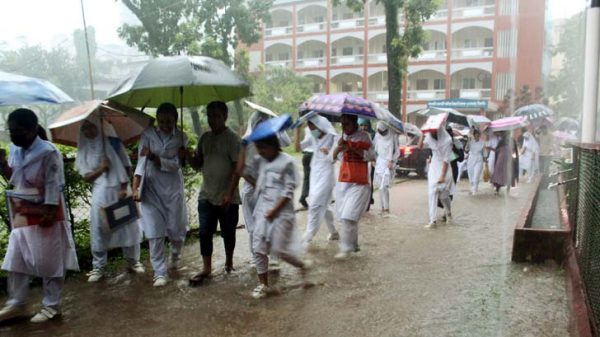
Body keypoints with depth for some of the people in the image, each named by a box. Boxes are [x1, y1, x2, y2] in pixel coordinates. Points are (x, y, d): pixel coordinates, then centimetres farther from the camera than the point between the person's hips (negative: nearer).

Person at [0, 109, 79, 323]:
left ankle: (51, 306, 16)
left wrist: (49, 213, -21)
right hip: (22, 216, 8)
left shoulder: (48, 152, -17)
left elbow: (54, 185, -18)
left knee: (49, 262, 3)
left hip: (45, 216, -8)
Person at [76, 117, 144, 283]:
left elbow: (127, 166, -1)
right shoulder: (84, 150, 5)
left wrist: (124, 188, -11)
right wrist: (100, 169, -18)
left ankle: (133, 261, 19)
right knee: (99, 229, 2)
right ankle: (98, 266, 13)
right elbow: (86, 177, 2)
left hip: (119, 190, -1)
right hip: (100, 193, 1)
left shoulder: (113, 142, 1)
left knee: (128, 226, 5)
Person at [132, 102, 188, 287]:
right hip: (151, 188, 0)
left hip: (173, 188, 1)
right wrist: (135, 188, -21)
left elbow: (176, 164, -9)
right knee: (154, 232, -3)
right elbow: (141, 162, -12)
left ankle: (175, 254, 41)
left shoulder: (181, 137, -1)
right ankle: (160, 272, 9)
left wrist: (155, 158, -21)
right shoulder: (148, 134, -3)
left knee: (177, 229, 7)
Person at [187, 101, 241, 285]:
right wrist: (189, 156, -10)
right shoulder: (205, 137, 7)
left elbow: (237, 167, -14)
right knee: (205, 233, 4)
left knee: (228, 232, 10)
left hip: (227, 197, -5)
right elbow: (198, 164, 12)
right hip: (206, 195, 5)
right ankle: (206, 268, 13)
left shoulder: (233, 138, -11)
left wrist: (230, 193, -19)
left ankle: (229, 262, 30)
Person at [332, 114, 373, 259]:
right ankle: (353, 244, 24)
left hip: (359, 183, -5)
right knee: (344, 216, 8)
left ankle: (346, 248, -7)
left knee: (349, 216, -13)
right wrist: (339, 147, -12)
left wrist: (352, 148, -20)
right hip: (343, 182, 5)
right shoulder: (342, 137, 9)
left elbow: (369, 155, -11)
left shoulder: (364, 136, -3)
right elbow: (334, 157, 8)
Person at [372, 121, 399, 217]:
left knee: (384, 186, -14)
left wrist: (391, 161, -12)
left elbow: (397, 151, -3)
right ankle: (383, 208, 16)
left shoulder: (393, 135, -8)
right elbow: (373, 148, 14)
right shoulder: (377, 136, 3)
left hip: (389, 163, -4)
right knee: (381, 187, 6)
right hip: (380, 162, 4)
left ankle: (386, 209, -8)